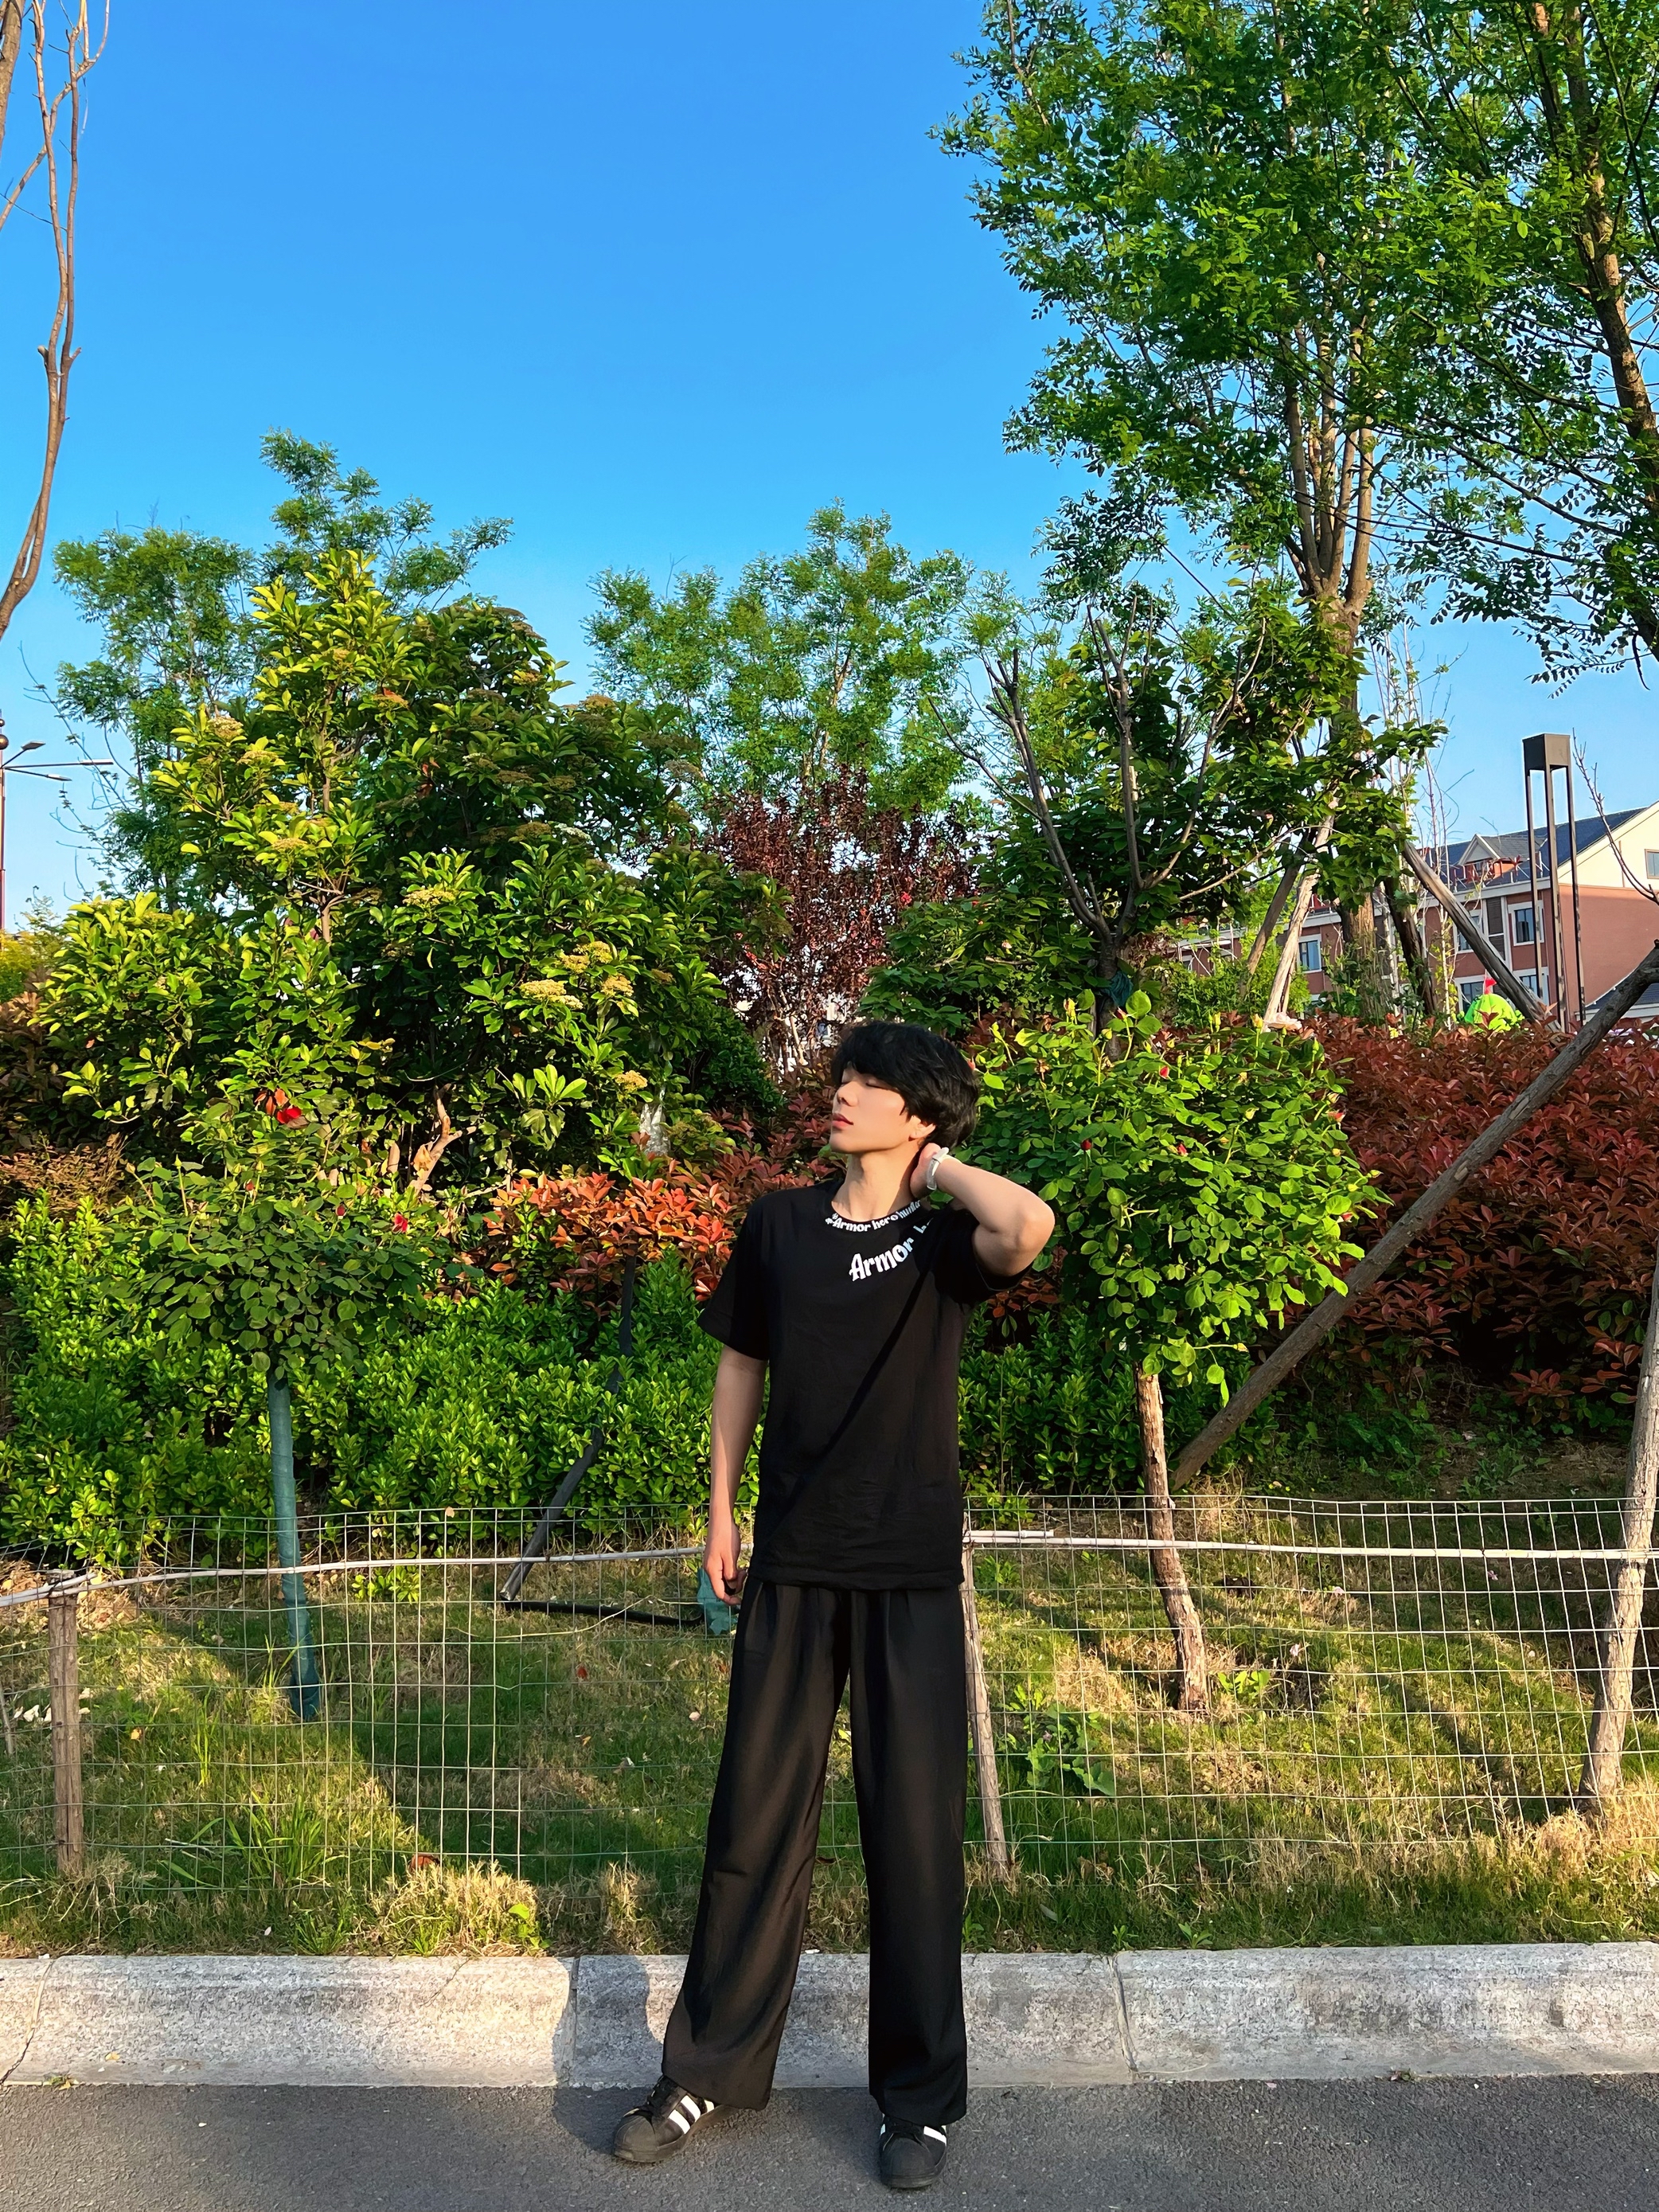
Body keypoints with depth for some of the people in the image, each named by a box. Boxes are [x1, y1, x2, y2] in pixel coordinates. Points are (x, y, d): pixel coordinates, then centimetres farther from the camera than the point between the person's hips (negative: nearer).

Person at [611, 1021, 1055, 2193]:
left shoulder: (946, 1238, -6)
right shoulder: (781, 1222, 4)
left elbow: (1030, 1228, -30)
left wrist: (939, 1168, -12)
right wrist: (721, 1510, 11)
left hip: (913, 1571, -2)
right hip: (793, 1565, 3)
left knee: (914, 1829, 8)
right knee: (756, 1817, 12)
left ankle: (921, 2096, 26)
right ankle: (711, 2067, 29)